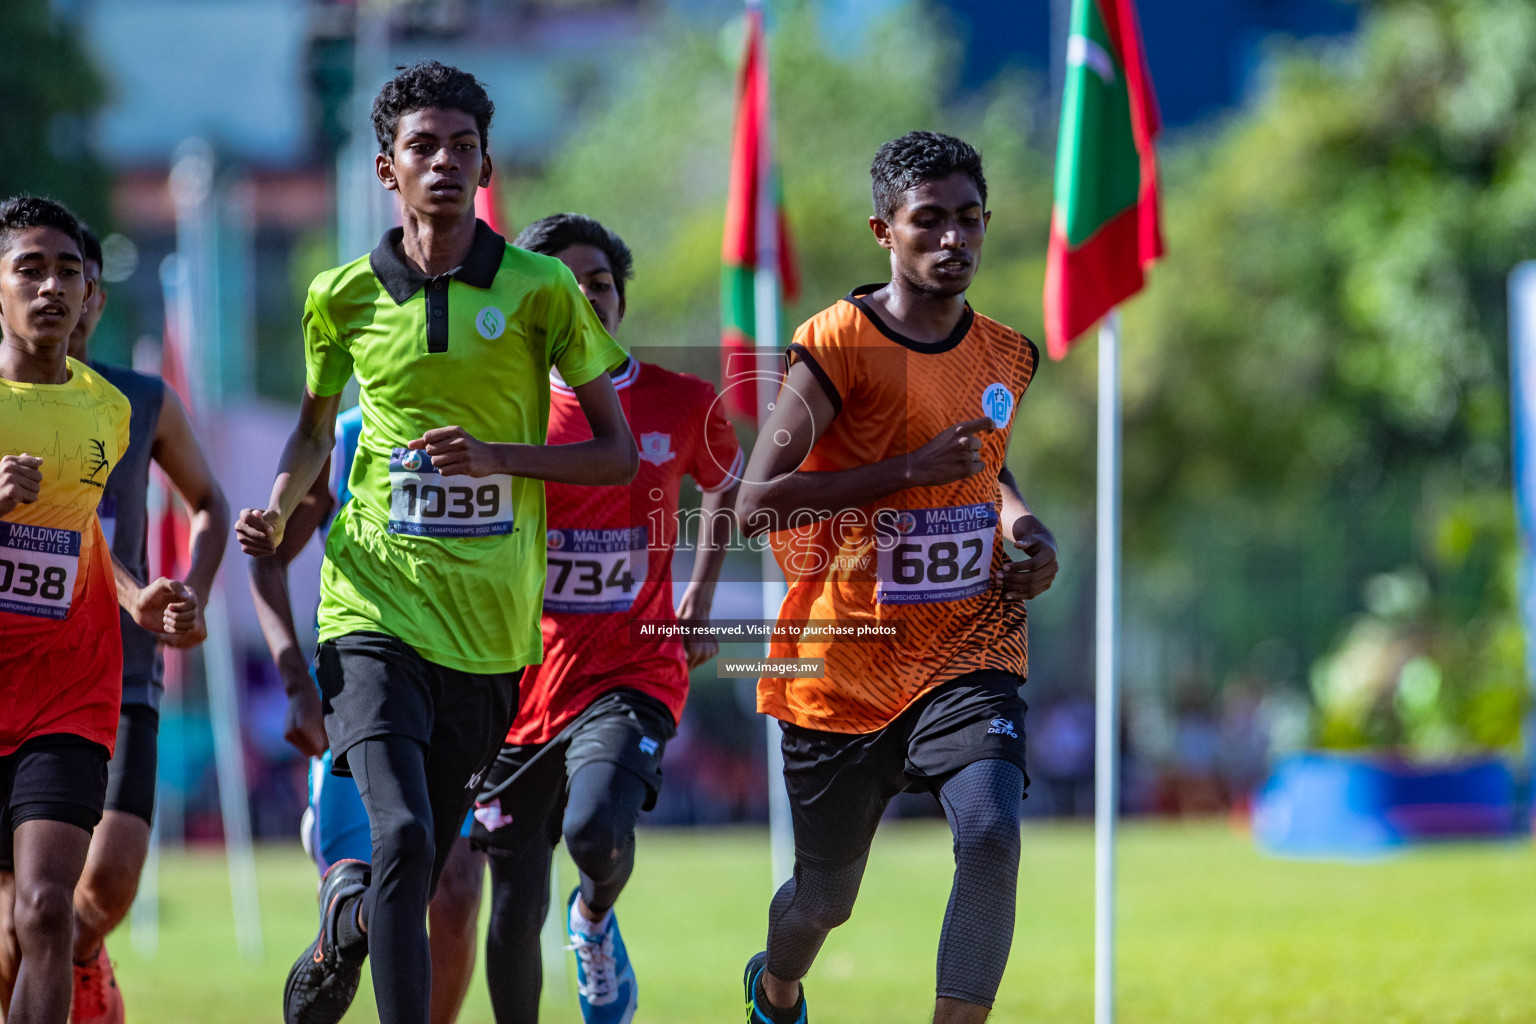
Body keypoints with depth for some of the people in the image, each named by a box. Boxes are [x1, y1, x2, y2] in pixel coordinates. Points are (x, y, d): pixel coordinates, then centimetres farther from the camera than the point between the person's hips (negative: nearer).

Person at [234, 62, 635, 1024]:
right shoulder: (344, 296, 5)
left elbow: (617, 452, 4)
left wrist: (498, 456, -12)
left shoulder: (540, 289, 0)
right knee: (400, 838, -21)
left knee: (417, 877, 8)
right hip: (376, 609, -1)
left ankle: (343, 925, 41)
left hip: (491, 620, 1)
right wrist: (277, 511, 3)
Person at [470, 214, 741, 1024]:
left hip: (632, 673, -1)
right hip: (521, 678, 1)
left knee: (597, 831, -28)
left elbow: (726, 486, 23)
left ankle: (595, 923, 8)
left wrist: (701, 599, 16)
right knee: (514, 913, 1)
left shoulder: (682, 405, 1)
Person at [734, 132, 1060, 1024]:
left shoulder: (1008, 358, 6)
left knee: (993, 833, -25)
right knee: (825, 898, 13)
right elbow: (757, 501, -19)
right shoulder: (837, 344, -12)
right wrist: (910, 470, -24)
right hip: (843, 666, -3)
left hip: (967, 652, 3)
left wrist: (1023, 525, 7)